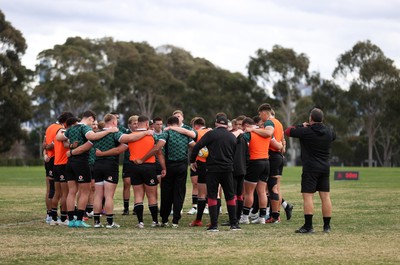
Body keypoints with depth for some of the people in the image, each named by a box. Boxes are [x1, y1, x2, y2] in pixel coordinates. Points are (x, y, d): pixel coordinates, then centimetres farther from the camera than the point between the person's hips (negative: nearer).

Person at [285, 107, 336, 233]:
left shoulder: (305, 131, -12)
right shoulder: (329, 132, 5)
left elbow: (288, 131, -3)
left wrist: (301, 126, 11)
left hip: (310, 169, -6)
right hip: (325, 168, 6)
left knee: (308, 197, -5)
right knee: (325, 197, 7)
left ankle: (308, 226, -11)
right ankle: (327, 226, 9)